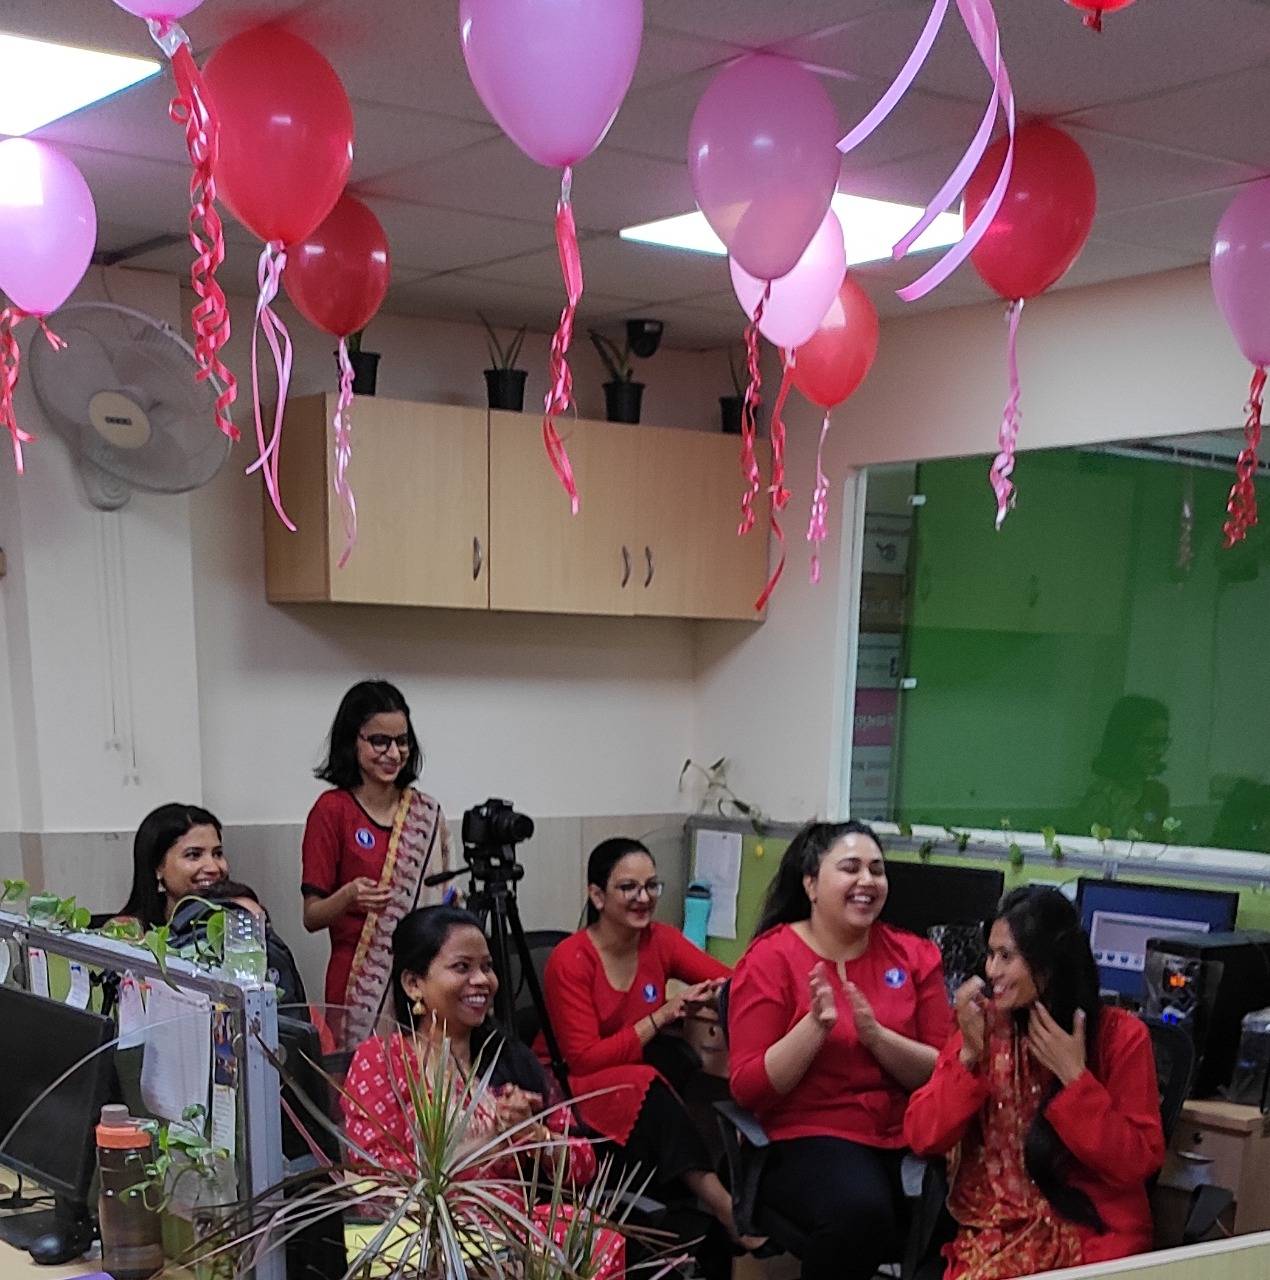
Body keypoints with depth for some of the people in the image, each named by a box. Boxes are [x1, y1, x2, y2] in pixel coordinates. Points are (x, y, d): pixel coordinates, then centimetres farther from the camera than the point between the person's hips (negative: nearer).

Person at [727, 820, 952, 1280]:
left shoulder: (913, 955, 8)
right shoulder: (770, 957, -2)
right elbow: (748, 1088, -6)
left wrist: (875, 1035, -15)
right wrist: (815, 1024, -19)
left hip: (906, 1135, 4)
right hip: (808, 1137, -3)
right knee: (860, 1210, -34)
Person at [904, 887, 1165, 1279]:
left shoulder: (1121, 1035, -4)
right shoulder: (983, 1026, 4)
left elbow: (1136, 1164, -9)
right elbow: (922, 1138, -2)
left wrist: (1074, 1076, -15)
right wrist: (970, 1053, -12)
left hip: (1091, 1231, -2)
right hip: (994, 1226, 3)